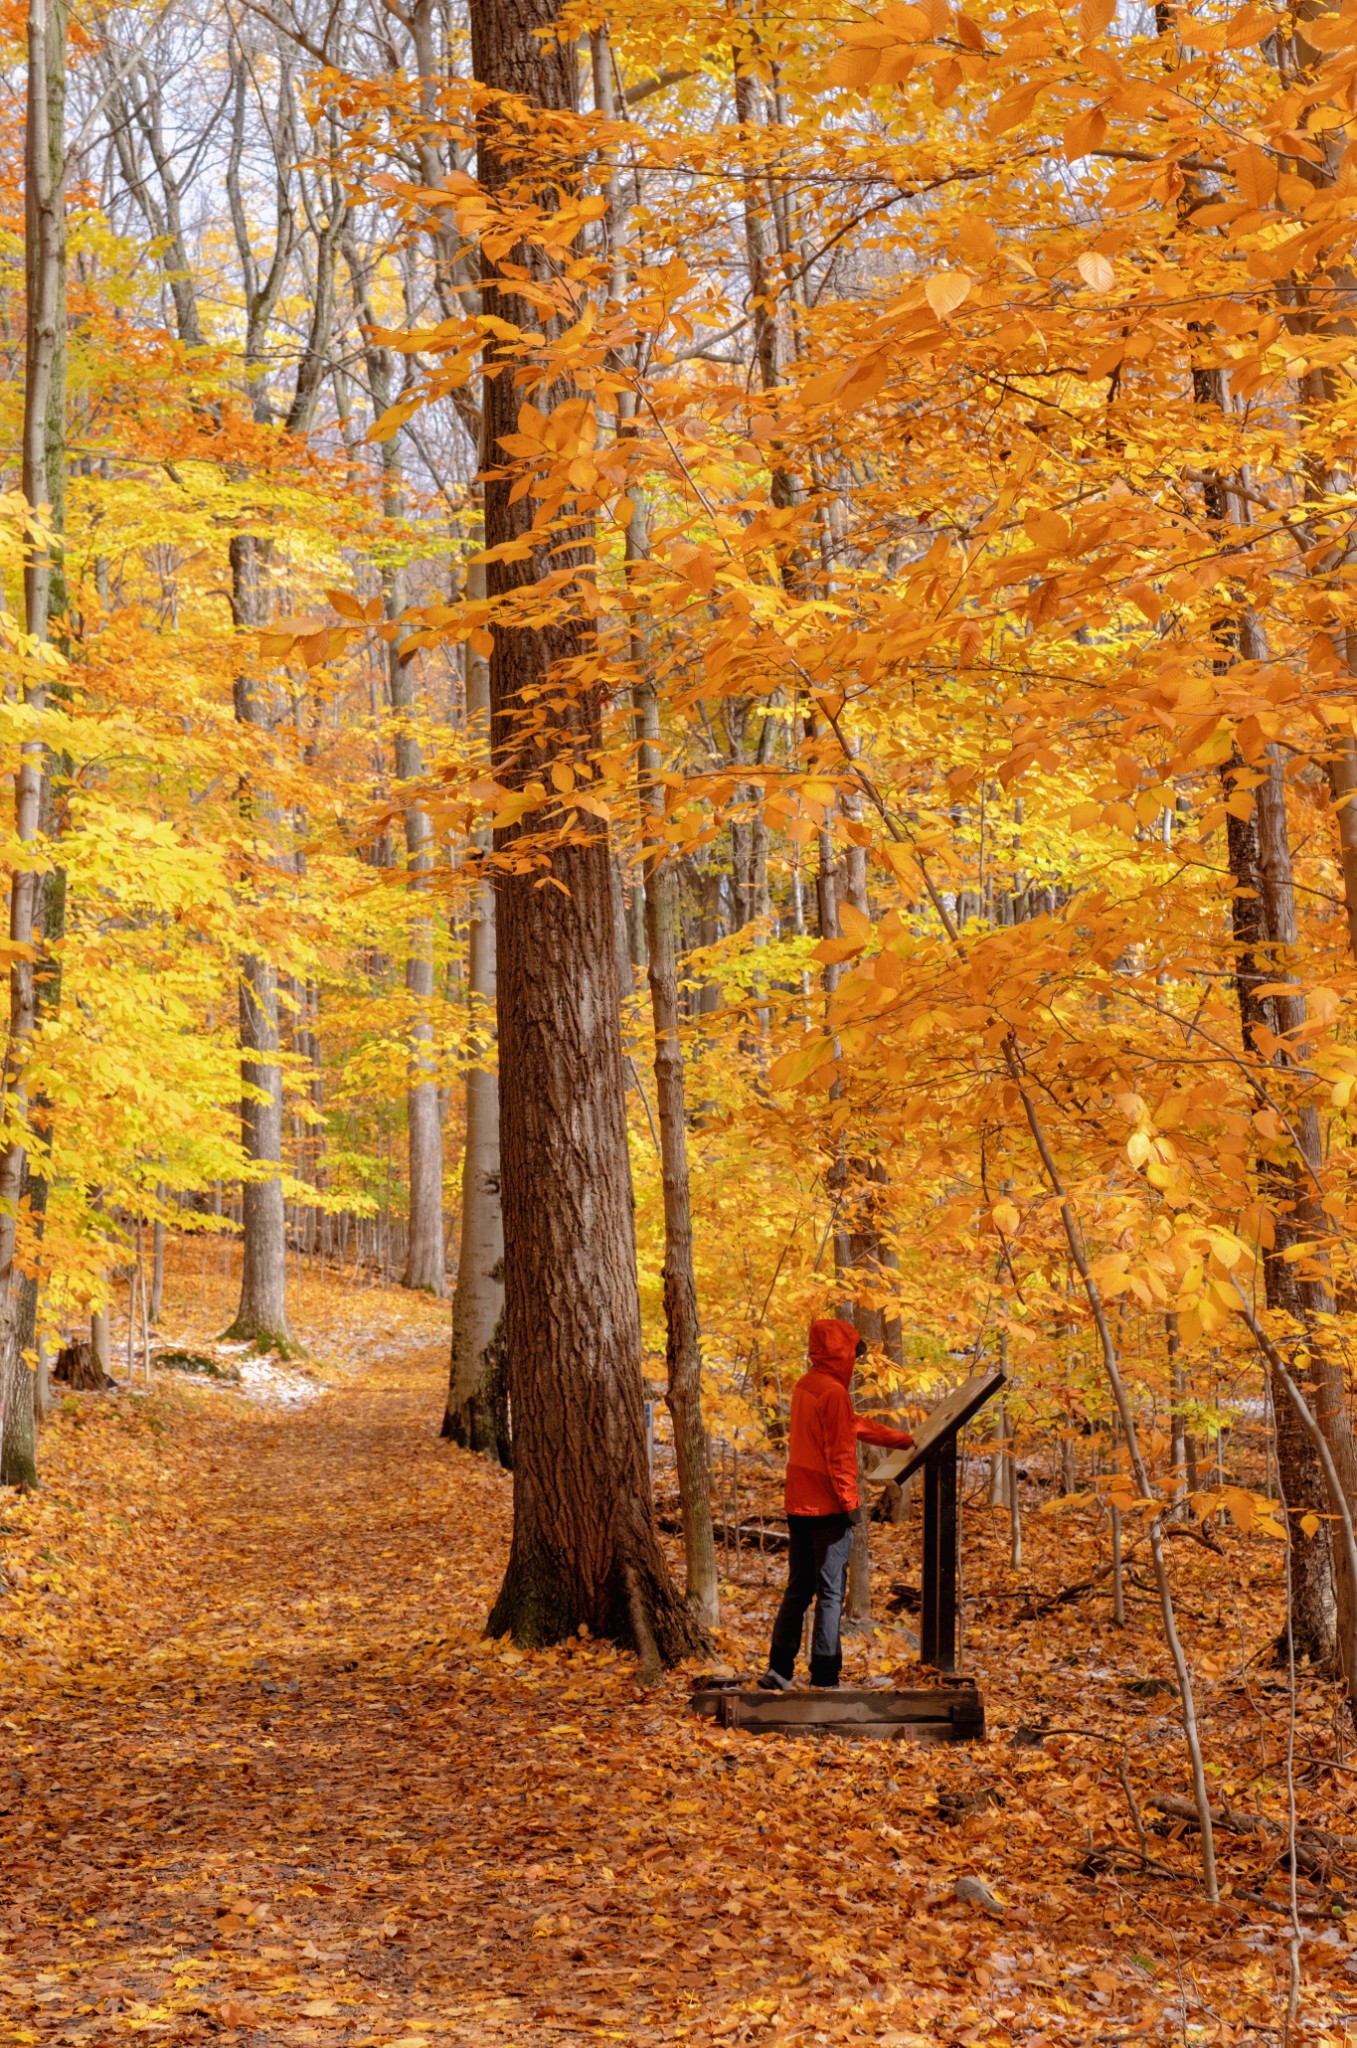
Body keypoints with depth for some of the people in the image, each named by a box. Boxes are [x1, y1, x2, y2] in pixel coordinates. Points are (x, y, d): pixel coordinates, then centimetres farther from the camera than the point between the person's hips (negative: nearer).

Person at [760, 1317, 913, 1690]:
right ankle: (824, 1678, -5)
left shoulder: (804, 1386, 14)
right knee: (830, 1593, -5)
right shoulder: (834, 1393, -14)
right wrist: (848, 1501, -13)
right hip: (827, 1506, -9)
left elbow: (855, 1425, 23)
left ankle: (779, 1670, 13)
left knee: (798, 1589, 14)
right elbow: (839, 1453, -18)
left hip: (798, 1505, 9)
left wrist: (902, 1439, 30)